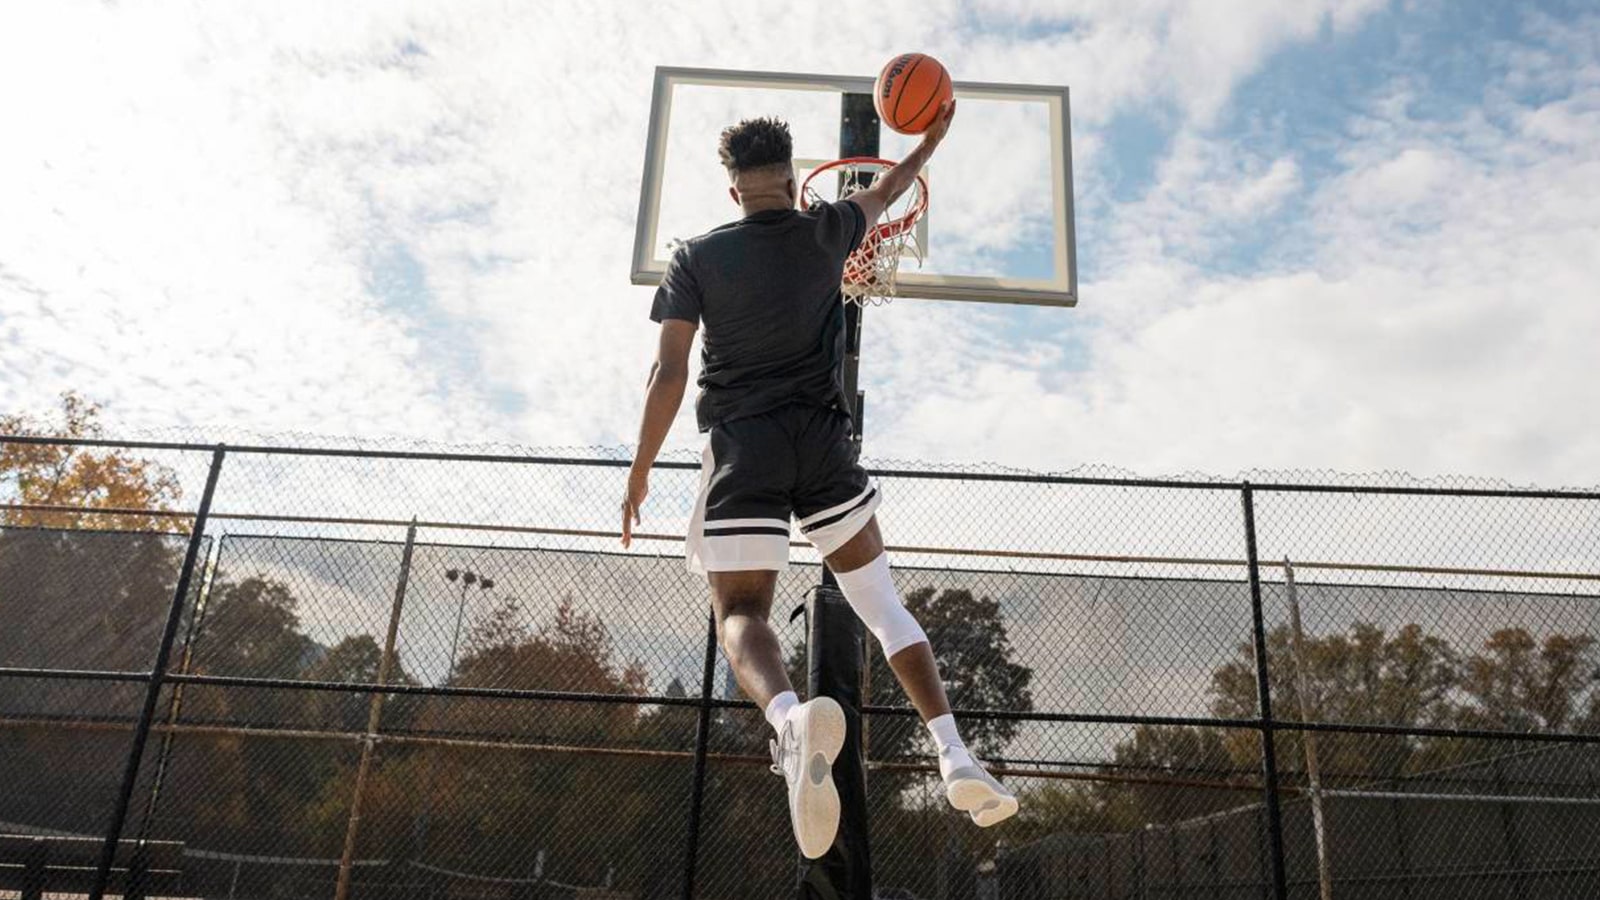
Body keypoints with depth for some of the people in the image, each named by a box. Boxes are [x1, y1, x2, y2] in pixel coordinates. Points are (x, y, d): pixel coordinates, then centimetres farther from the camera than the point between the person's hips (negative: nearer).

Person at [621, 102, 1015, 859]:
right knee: (882, 604, 11)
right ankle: (955, 756, 1)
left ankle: (791, 718, -37)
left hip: (741, 448, -2)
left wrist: (639, 474, 5)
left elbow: (669, 372, -1)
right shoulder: (824, 232, 9)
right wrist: (932, 139, 47)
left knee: (741, 613, -4)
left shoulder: (697, 257, 5)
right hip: (823, 442, 2)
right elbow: (887, 191, 29)